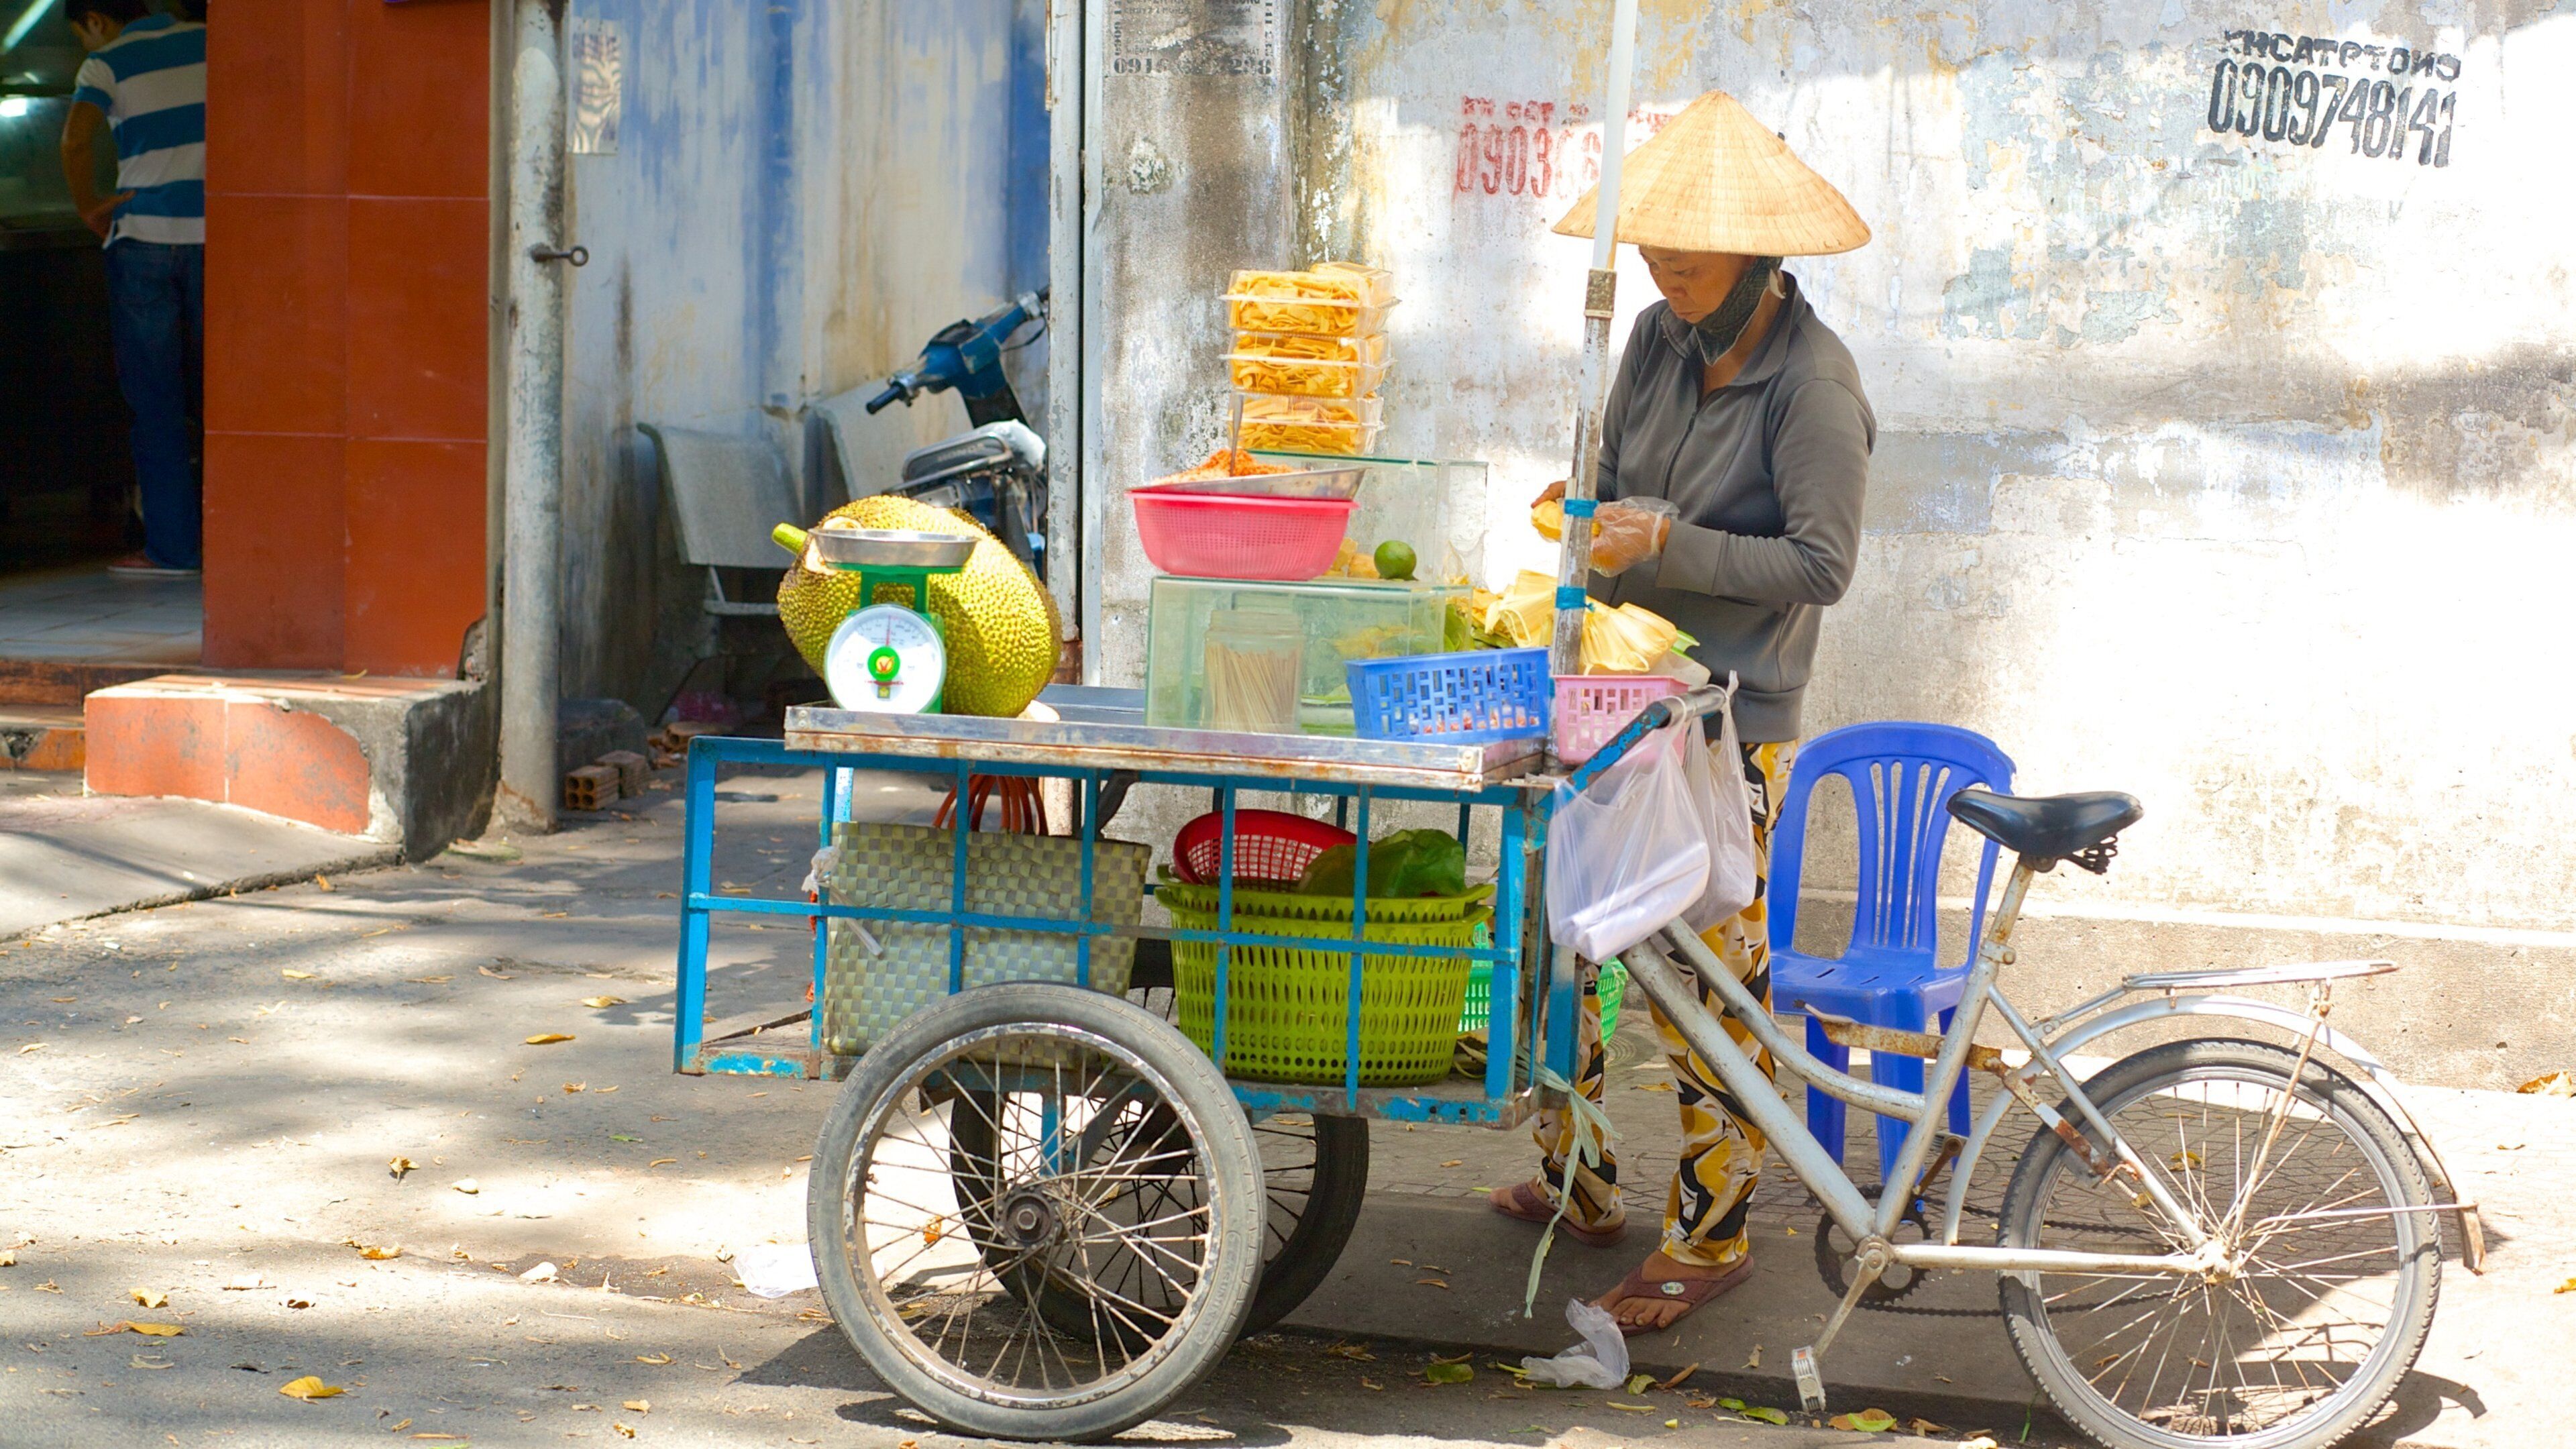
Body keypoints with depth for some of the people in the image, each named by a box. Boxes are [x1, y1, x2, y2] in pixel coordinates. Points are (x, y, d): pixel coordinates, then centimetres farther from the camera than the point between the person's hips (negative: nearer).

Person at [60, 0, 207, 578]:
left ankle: (171, 546, 1)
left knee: (154, 401, 2)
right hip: (216, 234, 3)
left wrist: (88, 206, -3)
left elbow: (76, 137, -18)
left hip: (145, 236, -3)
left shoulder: (108, 64, -2)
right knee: (213, 390, 13)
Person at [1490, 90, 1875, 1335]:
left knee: (1708, 978, -2)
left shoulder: (1813, 382, -15)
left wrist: (1665, 543, -24)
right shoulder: (1659, 340, 6)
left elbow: (1820, 564, -18)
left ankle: (1710, 1233, 10)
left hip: (1729, 721, -8)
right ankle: (1576, 1182, 30)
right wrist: (1585, 513, -3)